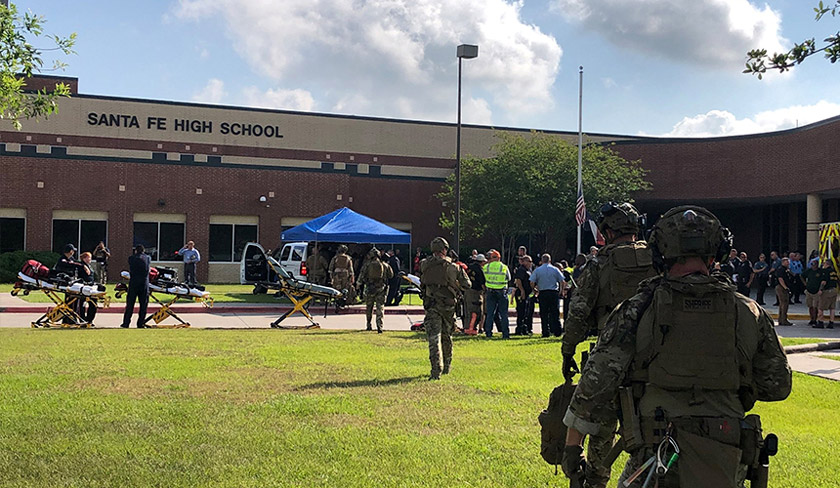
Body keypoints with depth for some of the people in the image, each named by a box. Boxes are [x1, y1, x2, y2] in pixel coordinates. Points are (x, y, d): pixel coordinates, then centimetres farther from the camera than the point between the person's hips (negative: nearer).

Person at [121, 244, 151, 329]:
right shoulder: (148, 258, 5)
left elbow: (130, 270, 14)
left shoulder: (131, 258, 3)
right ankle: (141, 323, 5)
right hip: (144, 283, 0)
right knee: (143, 304, 6)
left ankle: (126, 323, 5)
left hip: (133, 283, 0)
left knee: (130, 304, 5)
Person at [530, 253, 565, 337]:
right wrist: (561, 291, 15)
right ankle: (557, 331, 0)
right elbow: (563, 282, 1)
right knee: (555, 314, 4)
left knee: (544, 314, 4)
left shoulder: (537, 270, 2)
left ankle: (546, 332, 3)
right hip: (554, 293, 0)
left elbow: (532, 282, -4)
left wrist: (535, 291, 11)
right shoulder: (555, 269, 3)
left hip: (542, 293, 0)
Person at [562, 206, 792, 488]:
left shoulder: (637, 310, -7)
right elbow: (777, 386, 10)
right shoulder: (749, 313, 1)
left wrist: (572, 445, 3)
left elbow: (596, 383, -8)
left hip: (655, 459, -2)